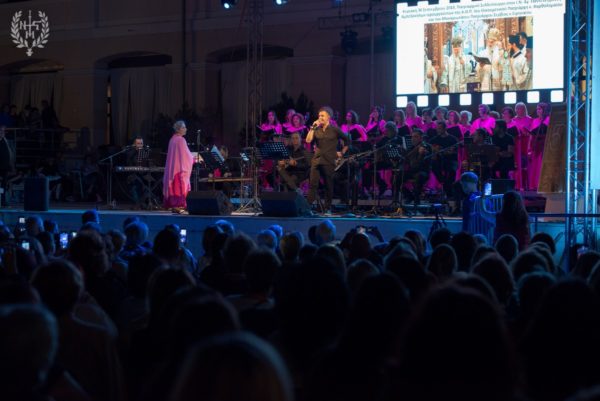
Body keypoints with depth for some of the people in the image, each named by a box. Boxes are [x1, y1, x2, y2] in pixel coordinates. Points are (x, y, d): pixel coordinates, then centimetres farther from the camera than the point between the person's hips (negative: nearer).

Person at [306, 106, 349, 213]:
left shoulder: (335, 130, 2)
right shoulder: (317, 130, 10)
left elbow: (347, 140, 10)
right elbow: (308, 140, -3)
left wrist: (342, 153, 7)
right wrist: (313, 127, -4)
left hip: (329, 161, -2)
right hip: (317, 160, 2)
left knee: (329, 185, 3)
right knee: (313, 184, -6)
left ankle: (327, 207, 12)